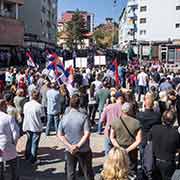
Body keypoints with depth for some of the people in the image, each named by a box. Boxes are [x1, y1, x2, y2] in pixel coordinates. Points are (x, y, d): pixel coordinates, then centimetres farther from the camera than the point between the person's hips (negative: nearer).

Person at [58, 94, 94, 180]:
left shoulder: (64, 117, -5)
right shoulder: (83, 116, -14)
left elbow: (60, 135, -5)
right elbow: (87, 134, -21)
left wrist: (70, 146, -10)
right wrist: (78, 145, -19)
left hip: (69, 150, 3)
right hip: (83, 150, -3)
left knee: (70, 173, 16)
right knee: (88, 173, 13)